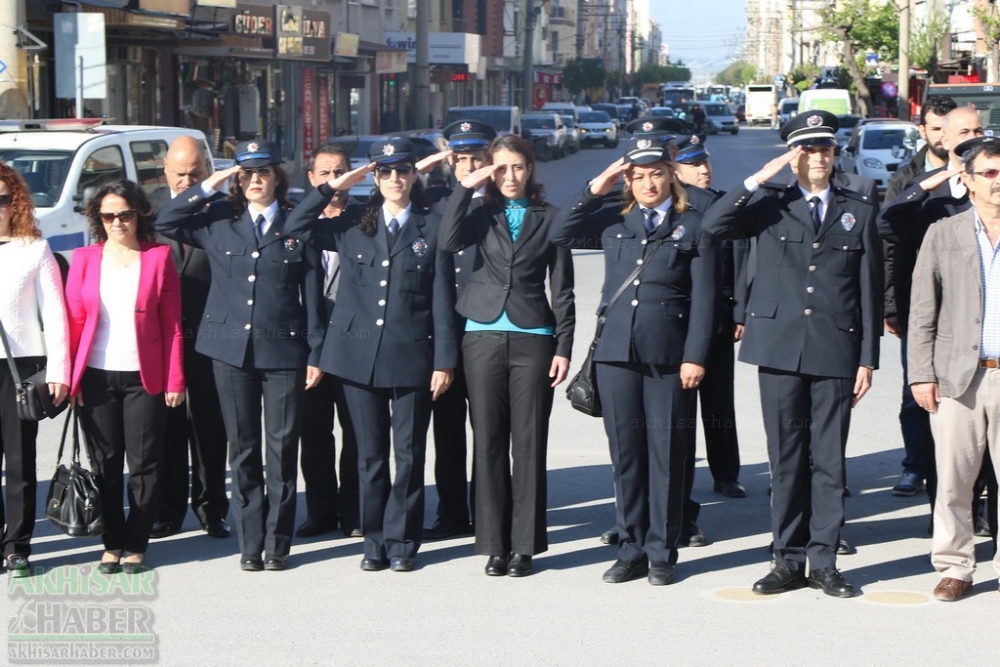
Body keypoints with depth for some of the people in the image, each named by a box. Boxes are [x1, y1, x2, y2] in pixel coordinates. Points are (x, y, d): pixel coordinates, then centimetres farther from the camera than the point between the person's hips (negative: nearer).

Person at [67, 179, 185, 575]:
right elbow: (74, 322, 5)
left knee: (144, 465, 0)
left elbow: (172, 324, 1)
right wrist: (70, 377, -2)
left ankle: (135, 545, 9)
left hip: (144, 378, -1)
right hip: (96, 377, 1)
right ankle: (112, 543, 14)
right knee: (105, 465, 5)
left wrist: (175, 380, -4)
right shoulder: (84, 259, 6)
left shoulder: (158, 257, 2)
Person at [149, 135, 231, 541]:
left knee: (209, 425, 7)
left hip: (208, 333, -2)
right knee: (166, 424, 9)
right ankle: (167, 510, 17)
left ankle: (210, 507, 17)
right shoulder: (149, 207, 4)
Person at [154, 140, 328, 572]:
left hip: (283, 350, -2)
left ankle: (277, 543, 8)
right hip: (231, 350, 2)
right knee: (243, 450, 7)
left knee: (282, 449, 0)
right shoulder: (218, 222, 9)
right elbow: (163, 223, 4)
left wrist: (316, 354, -1)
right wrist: (207, 189, -2)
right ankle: (250, 544, 13)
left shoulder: (298, 226, 3)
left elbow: (312, 294, 3)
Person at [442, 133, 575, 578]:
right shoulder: (482, 214, 9)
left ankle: (525, 545, 6)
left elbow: (562, 289, 5)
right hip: (484, 336, 1)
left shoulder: (549, 218, 6)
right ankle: (494, 545, 9)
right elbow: (449, 241, -13)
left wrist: (564, 348, -1)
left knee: (529, 444, 0)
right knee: (488, 442, 3)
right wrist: (465, 187, -10)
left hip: (532, 337, -1)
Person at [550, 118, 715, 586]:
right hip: (616, 351, 3)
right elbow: (559, 235, 4)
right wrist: (595, 190, 1)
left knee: (667, 454, 1)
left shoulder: (693, 226, 4)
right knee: (626, 453, 7)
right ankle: (631, 550, 15)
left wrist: (695, 356, -8)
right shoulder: (613, 223, 13)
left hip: (669, 354, -3)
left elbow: (703, 297, 0)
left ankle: (662, 553, 10)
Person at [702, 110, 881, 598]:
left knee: (829, 460, 3)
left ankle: (823, 561, 10)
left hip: (835, 352, 0)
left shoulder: (859, 212, 9)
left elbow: (870, 291, 8)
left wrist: (868, 358, 2)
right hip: (780, 349, 0)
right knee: (786, 459, 5)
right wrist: (757, 180, -13)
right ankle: (787, 560, 12)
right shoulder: (770, 205, 7)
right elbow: (714, 225, -10)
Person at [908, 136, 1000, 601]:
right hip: (958, 376, 0)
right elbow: (922, 312, 6)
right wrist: (921, 374, -1)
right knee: (953, 480, 3)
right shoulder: (943, 235, 7)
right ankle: (954, 567, 14)